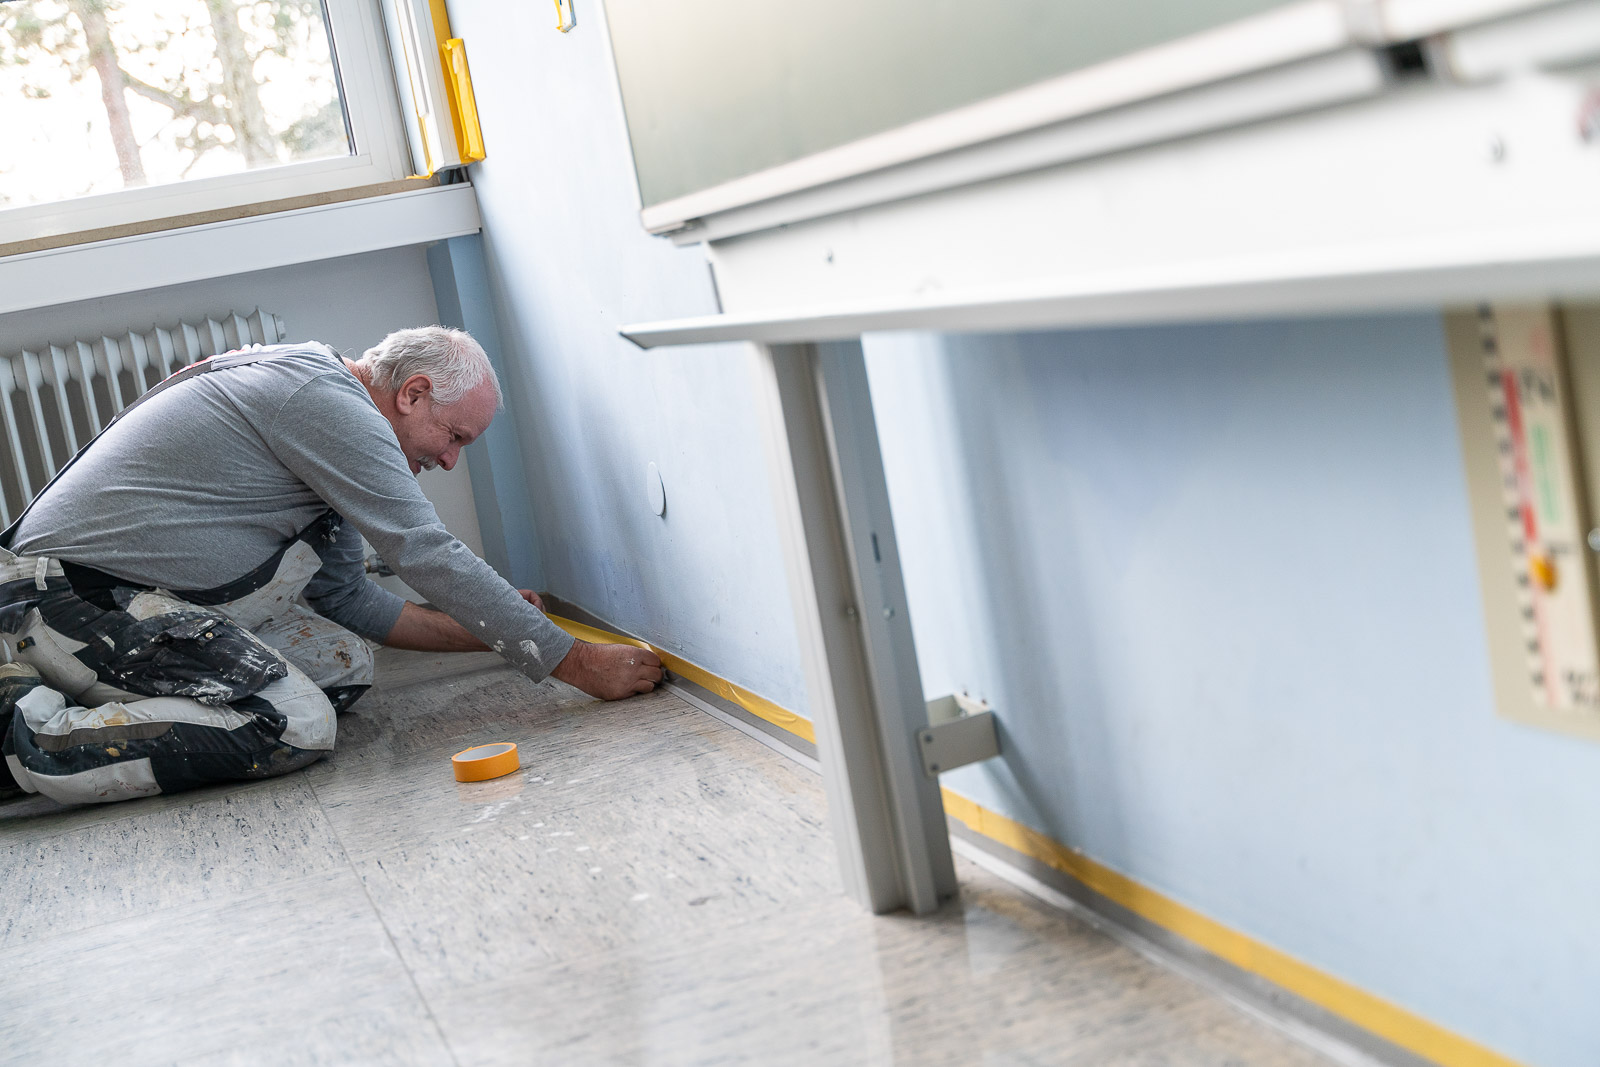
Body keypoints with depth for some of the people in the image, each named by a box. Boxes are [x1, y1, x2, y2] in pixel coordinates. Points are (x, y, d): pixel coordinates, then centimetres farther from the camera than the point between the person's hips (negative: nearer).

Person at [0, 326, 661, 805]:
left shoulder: (329, 423, 18)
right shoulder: (324, 396, -14)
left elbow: (347, 599, 20)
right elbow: (427, 556, -18)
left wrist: (483, 632, 12)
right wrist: (577, 664, -14)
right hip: (76, 596, -11)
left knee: (342, 664, 6)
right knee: (296, 728, -21)